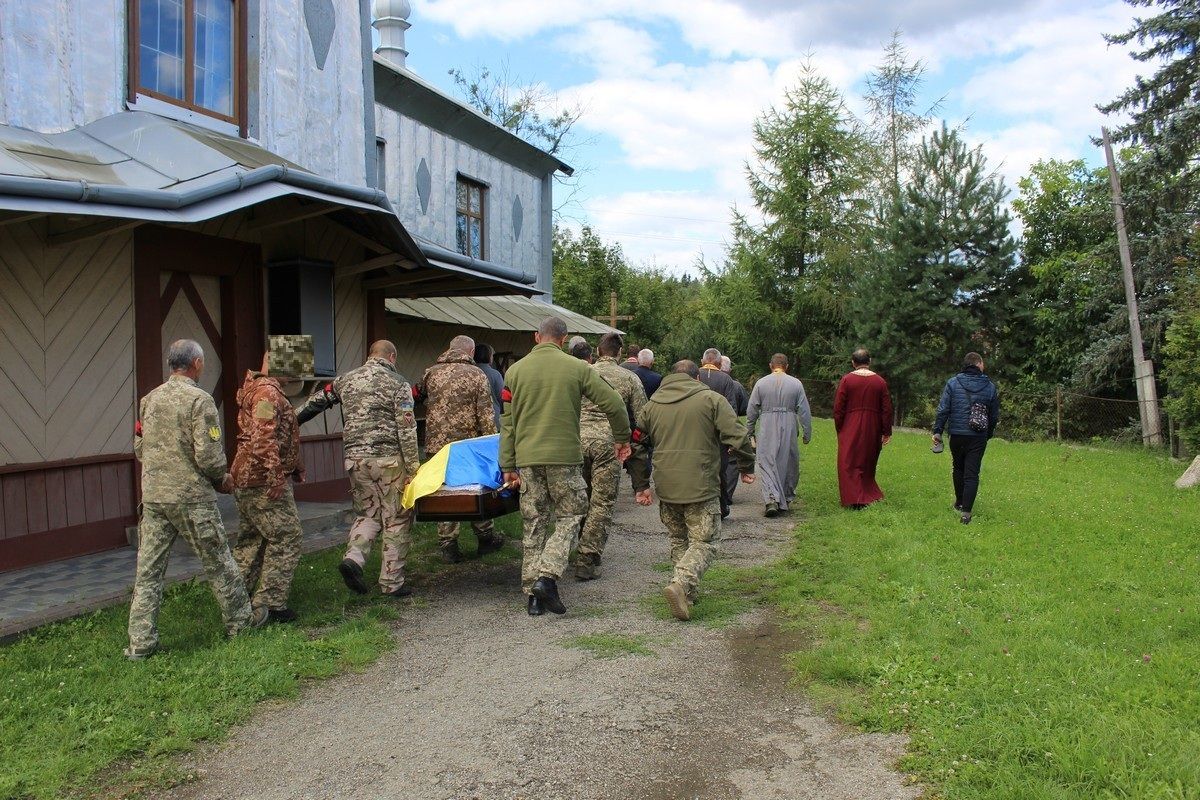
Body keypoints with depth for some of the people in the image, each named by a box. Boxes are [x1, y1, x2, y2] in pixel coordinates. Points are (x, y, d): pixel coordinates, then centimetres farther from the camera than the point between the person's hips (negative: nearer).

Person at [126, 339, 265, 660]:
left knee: (148, 570, 8)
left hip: (153, 497, 6)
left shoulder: (149, 399, 8)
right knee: (218, 561, 10)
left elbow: (140, 448, 14)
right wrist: (221, 478, 0)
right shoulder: (199, 399, -13)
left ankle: (141, 642, 10)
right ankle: (240, 620, 24)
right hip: (191, 498, -6)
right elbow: (209, 455, -18)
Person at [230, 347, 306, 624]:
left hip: (246, 478, 11)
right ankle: (270, 604, -2)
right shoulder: (267, 393, -15)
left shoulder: (258, 390, 20)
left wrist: (295, 467, 29)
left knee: (251, 539, 17)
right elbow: (264, 438, -25)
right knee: (286, 538, -5)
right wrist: (276, 475, -27)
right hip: (264, 480, -11)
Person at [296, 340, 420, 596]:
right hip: (388, 459, -5)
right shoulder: (398, 383, -3)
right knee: (396, 519, 5)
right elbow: (407, 429, -8)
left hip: (355, 458, 5)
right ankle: (392, 582, 8)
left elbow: (317, 401, 20)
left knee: (368, 513, 19)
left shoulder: (346, 380, 10)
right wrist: (413, 467, -6)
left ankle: (353, 557, -4)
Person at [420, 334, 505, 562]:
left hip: (436, 444, 2)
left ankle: (448, 547, 10)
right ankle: (486, 538, 23)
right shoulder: (476, 375, -2)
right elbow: (486, 416, -6)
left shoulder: (430, 373, 7)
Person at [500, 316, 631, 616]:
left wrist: (508, 465, 12)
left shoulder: (515, 371, 6)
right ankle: (547, 576, -8)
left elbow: (507, 423, 7)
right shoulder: (577, 368, -2)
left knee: (534, 525, 10)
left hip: (527, 459, 3)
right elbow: (613, 404, -2)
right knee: (569, 518, 9)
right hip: (565, 456, -3)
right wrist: (622, 439, 14)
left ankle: (532, 592, 13)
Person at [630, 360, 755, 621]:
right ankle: (681, 584, -20)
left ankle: (686, 592, 18)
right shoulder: (711, 399, -2)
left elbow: (638, 443, 13)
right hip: (701, 487, -4)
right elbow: (738, 436, -7)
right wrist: (746, 467, 9)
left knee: (678, 539, 20)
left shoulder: (652, 404, 11)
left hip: (666, 489, 5)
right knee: (704, 542, 1)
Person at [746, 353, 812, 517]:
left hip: (767, 431, -1)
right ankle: (786, 499, 23)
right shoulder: (796, 384, 1)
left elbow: (751, 411, 4)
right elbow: (804, 412, 2)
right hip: (789, 430, 1)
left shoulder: (761, 383, 1)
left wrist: (749, 432, 14)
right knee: (789, 464, 14)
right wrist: (807, 434, 9)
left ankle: (771, 499, -17)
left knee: (767, 464, -1)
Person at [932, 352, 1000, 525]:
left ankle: (959, 503, 34)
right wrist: (988, 434, 22)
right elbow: (995, 416, 9)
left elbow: (943, 410, -7)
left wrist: (937, 431, -2)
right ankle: (966, 512, -8)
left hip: (957, 435, 1)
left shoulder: (953, 383, -3)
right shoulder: (990, 387, 1)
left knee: (958, 469, 20)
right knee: (972, 474, -1)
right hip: (978, 438, 0)